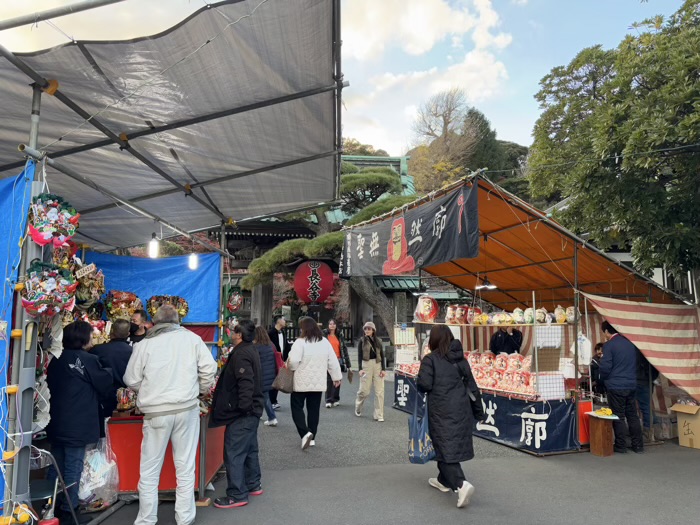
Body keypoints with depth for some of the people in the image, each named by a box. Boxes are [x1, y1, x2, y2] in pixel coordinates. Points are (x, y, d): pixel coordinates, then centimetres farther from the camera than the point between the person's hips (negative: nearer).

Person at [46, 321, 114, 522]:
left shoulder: (56, 360, 4)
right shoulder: (89, 360, -17)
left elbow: (51, 386, 17)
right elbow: (105, 386, -6)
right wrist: (107, 372, 13)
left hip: (57, 423, 7)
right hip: (77, 426, -7)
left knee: (56, 467, 19)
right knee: (73, 469, 5)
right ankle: (68, 510, 14)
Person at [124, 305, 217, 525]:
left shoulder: (144, 344, 1)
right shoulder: (192, 338, 1)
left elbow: (131, 380, 6)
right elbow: (209, 369, -2)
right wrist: (201, 389, 16)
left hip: (156, 412, 0)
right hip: (187, 409, 1)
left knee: (149, 471, 13)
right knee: (185, 468, 10)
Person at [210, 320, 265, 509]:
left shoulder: (241, 354, -20)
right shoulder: (251, 350, 12)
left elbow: (246, 382, -29)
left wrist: (243, 406, -27)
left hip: (241, 413, -11)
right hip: (252, 410, 11)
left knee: (234, 452, -3)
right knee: (250, 449, 20)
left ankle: (237, 495, 3)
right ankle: (253, 485, 32)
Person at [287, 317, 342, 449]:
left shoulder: (300, 342, -15)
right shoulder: (325, 342, 3)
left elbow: (293, 361, -25)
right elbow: (333, 361, 6)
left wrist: (290, 366, -3)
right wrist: (336, 377, 16)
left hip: (302, 381, -5)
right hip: (318, 382, 5)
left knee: (297, 407, 8)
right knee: (314, 410, 14)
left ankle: (305, 433, -8)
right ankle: (312, 438, 19)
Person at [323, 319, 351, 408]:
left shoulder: (339, 335, 9)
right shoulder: (324, 334, 0)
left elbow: (344, 348, 11)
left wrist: (347, 362, 8)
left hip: (338, 360, 3)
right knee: (329, 380, -6)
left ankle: (336, 399, 21)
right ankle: (328, 400, 0)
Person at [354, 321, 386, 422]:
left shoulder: (378, 341, 9)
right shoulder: (362, 341, 2)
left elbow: (382, 355, 9)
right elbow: (359, 355, -1)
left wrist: (383, 369, 0)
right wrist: (360, 369, -10)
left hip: (378, 365, 3)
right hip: (366, 365, -3)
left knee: (379, 391, 0)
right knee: (364, 390, -1)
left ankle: (379, 415, 8)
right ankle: (358, 409, 28)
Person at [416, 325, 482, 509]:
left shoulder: (430, 359, -10)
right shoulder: (461, 360, 7)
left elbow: (424, 385, -17)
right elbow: (472, 386, 9)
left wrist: (417, 382, 6)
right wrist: (478, 411, 16)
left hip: (442, 412, -6)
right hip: (461, 410, 6)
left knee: (446, 448, -1)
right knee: (452, 446, 20)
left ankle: (461, 484, -18)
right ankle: (444, 480, 35)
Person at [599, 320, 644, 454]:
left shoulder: (609, 345, -13)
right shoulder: (630, 343, 7)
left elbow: (605, 367, -15)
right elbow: (636, 363, 16)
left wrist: (603, 378, 5)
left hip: (616, 386, -6)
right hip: (631, 385, 6)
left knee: (618, 417, 2)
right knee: (632, 415, 13)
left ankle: (621, 446, 8)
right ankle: (638, 445, 18)